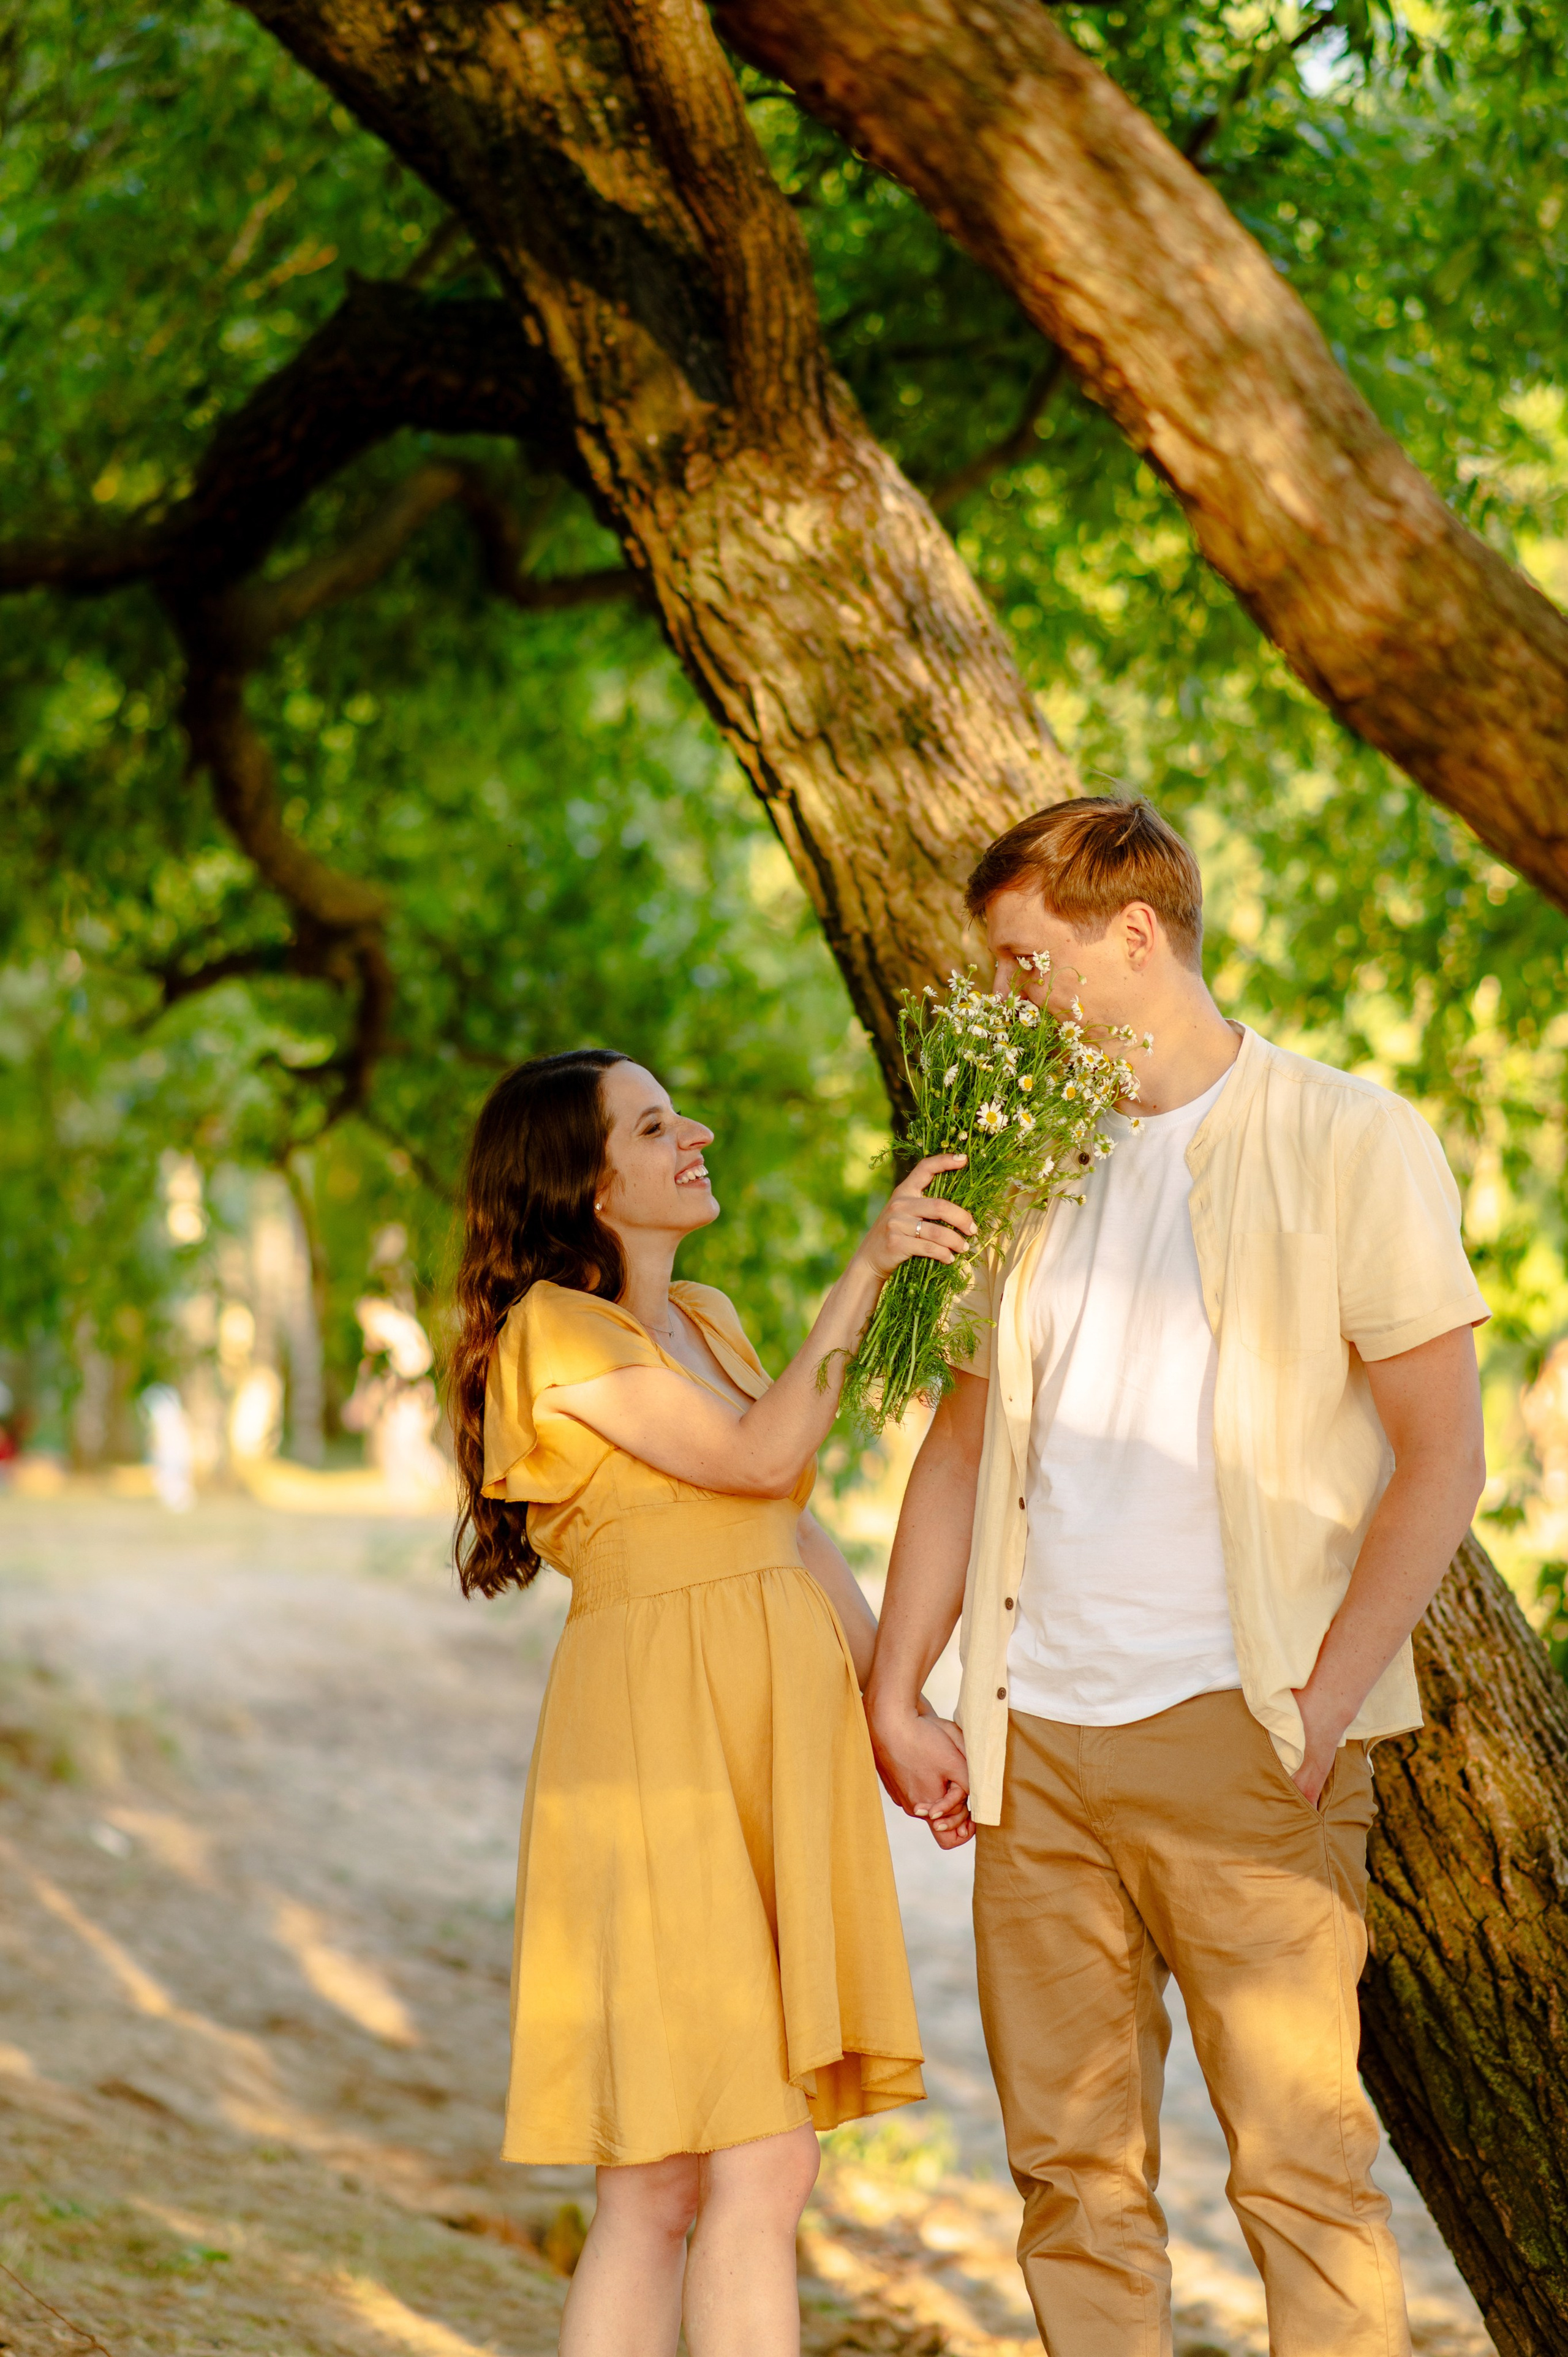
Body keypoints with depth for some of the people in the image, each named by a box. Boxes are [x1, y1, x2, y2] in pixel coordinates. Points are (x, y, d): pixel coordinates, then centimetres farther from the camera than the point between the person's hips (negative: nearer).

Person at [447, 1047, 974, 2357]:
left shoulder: (706, 1320, 18)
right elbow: (759, 1457, -16)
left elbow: (800, 1533, 18)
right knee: (758, 2169, -11)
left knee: (668, 2178, 5)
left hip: (776, 1744, 8)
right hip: (663, 1748, -8)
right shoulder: (551, 1329, -7)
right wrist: (865, 1271, -17)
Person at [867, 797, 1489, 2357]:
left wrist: (1324, 1705, -12)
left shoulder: (1346, 1144, -2)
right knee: (1071, 2164, 7)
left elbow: (1440, 1458, -5)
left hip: (1235, 1733, -5)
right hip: (1034, 1733, 5)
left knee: (1300, 2158, -7)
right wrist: (893, 1696, 11)